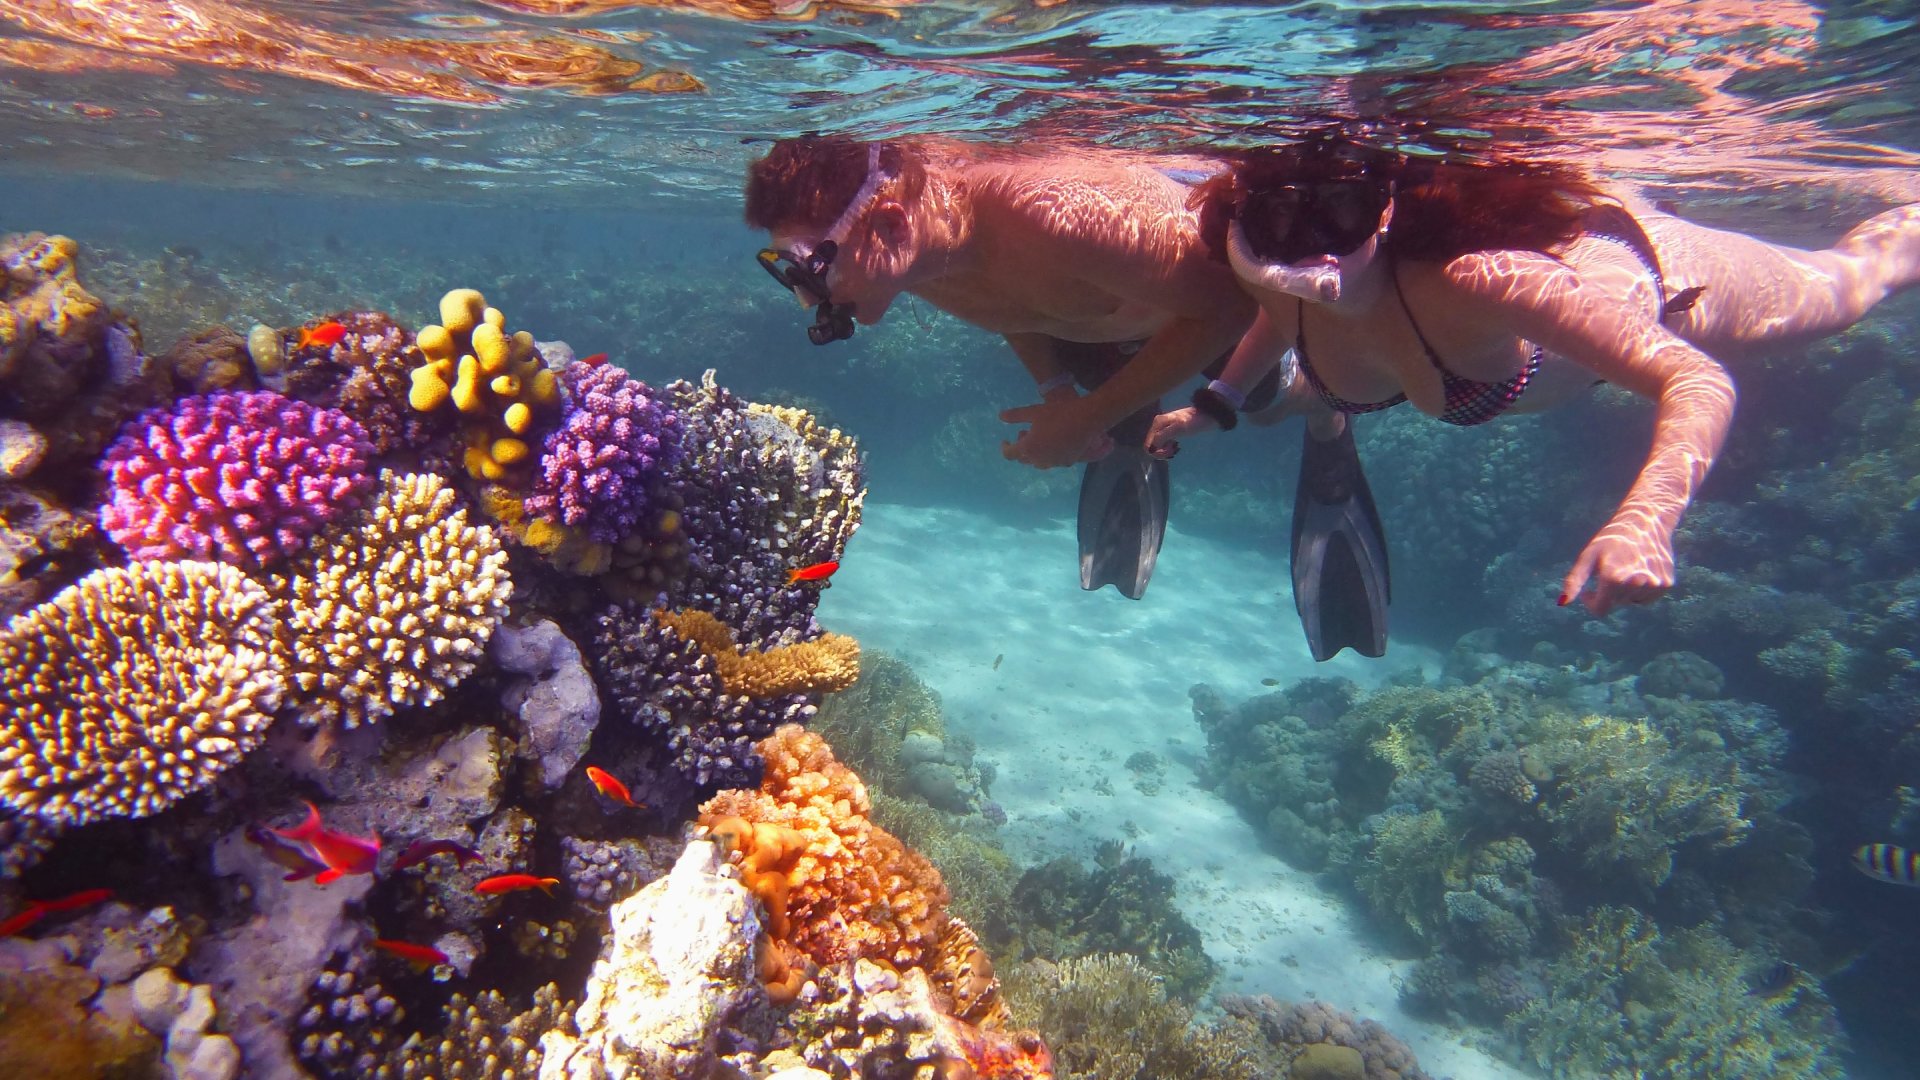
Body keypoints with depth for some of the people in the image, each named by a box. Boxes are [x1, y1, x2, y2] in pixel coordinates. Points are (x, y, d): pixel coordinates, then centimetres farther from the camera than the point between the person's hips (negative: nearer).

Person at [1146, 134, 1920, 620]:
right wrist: (1215, 404, -12)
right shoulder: (1279, 294, -31)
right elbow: (1292, 322, -4)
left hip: (1639, 271, -4)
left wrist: (1646, 520, -65)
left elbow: (1699, 382, -49)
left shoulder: (1466, 278, -48)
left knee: (1843, 286, 26)